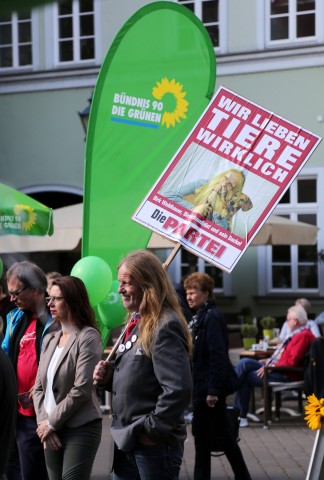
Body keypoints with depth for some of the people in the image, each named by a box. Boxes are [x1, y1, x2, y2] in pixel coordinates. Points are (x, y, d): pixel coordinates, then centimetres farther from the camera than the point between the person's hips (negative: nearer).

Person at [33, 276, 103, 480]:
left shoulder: (88, 336, -7)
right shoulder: (50, 340, 14)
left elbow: (82, 389, -15)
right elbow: (39, 388, 12)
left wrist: (52, 422, -10)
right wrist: (43, 422, -3)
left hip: (81, 429, -6)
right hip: (51, 431, 6)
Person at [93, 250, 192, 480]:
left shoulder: (165, 326, -16)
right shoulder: (136, 322, 13)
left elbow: (178, 390, -24)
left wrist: (151, 429, -18)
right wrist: (109, 376, 4)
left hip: (154, 443, -9)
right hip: (126, 440, 9)